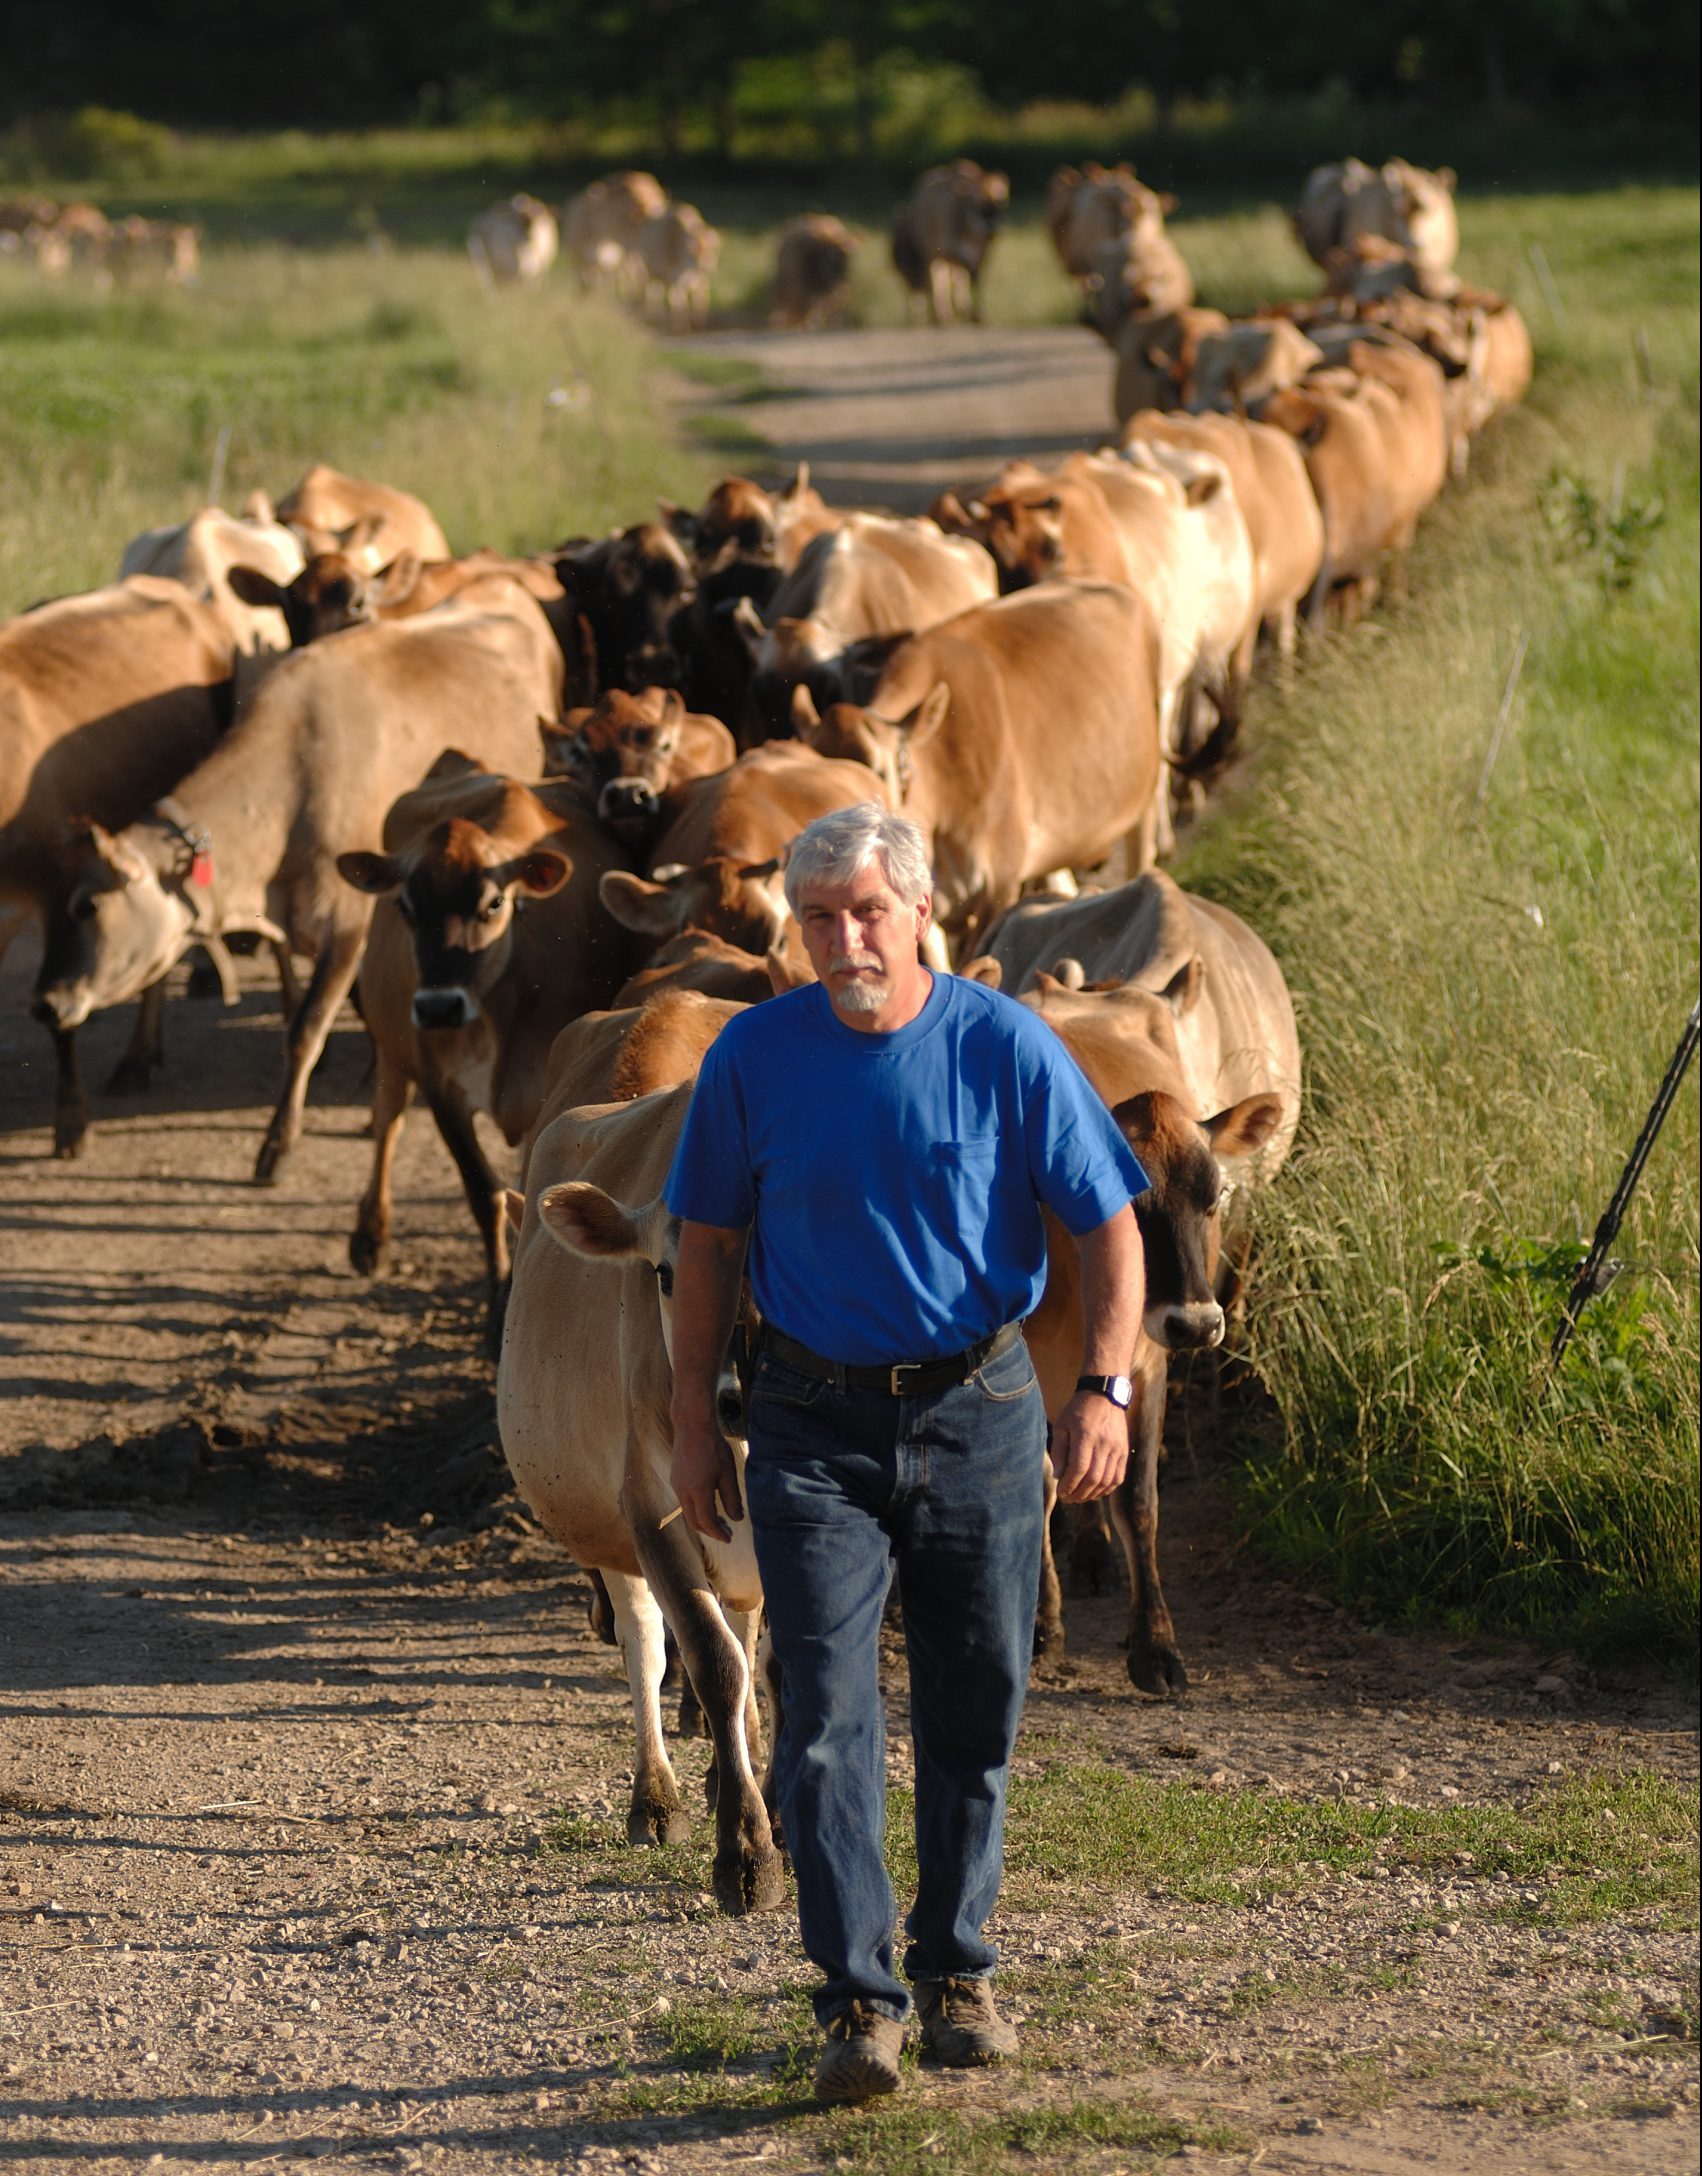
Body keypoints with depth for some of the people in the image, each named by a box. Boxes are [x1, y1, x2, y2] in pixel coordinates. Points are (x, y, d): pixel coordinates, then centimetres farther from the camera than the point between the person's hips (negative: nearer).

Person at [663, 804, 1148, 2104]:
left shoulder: (1005, 1048, -6)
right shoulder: (756, 1056, -2)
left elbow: (1110, 1227, -3)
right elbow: (710, 1244, 8)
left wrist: (1105, 1388, -16)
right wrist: (696, 1424, 5)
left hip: (979, 1413, 0)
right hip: (815, 1425, 0)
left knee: (975, 1713, 9)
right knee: (827, 1716, -9)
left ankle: (957, 1971, 26)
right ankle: (858, 2002, -9)